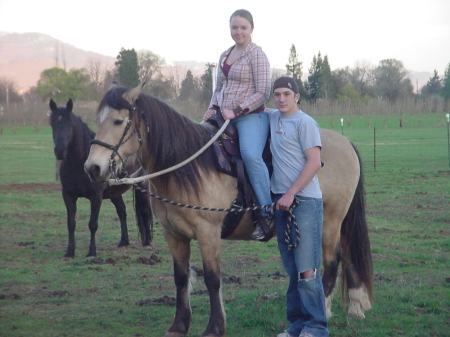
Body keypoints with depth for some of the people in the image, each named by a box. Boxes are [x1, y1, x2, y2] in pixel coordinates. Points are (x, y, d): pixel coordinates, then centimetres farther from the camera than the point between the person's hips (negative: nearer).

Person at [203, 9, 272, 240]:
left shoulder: (256, 54, -6)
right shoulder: (224, 56, 17)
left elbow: (263, 93, -11)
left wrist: (237, 111, -17)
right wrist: (213, 108, 5)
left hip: (250, 117, -9)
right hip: (224, 117, 9)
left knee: (250, 154, -33)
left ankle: (267, 214, -29)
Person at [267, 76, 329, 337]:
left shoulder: (305, 123, -7)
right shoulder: (273, 118, 14)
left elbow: (314, 163, -13)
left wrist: (290, 194, -15)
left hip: (305, 201, -7)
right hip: (282, 200, 7)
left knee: (307, 269, -10)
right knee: (292, 269, 9)